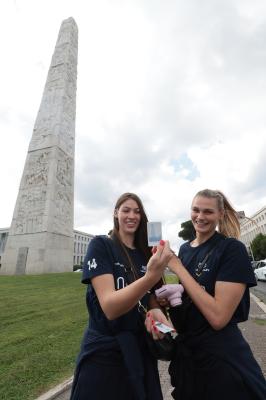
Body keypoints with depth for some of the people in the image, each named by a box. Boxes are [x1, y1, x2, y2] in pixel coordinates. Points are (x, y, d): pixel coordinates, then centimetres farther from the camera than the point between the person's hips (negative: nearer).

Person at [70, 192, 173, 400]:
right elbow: (110, 307, -25)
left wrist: (156, 311, -14)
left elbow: (149, 298, 10)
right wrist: (151, 276, -41)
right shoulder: (100, 245, -16)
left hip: (141, 351, 6)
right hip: (104, 353, -5)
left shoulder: (145, 254, 1)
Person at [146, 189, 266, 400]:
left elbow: (218, 317, -26)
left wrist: (177, 267, -24)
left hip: (222, 359, -6)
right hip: (186, 350, 7)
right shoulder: (185, 249, 1)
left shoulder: (233, 249, -19)